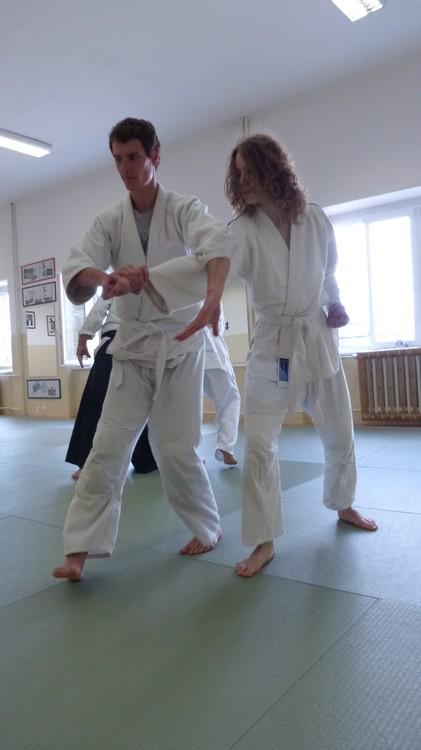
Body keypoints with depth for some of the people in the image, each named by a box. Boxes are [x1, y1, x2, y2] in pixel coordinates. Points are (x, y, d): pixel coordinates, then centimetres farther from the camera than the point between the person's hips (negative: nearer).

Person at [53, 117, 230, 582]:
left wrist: (213, 295, -51)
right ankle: (80, 548, 10)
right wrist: (107, 278, -37)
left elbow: (217, 242, -29)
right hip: (131, 347, 3)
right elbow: (74, 273, -13)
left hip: (180, 346, -3)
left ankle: (208, 528, 23)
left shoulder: (184, 210, -6)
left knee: (176, 449, -1)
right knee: (107, 448, -1)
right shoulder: (109, 222, 3)